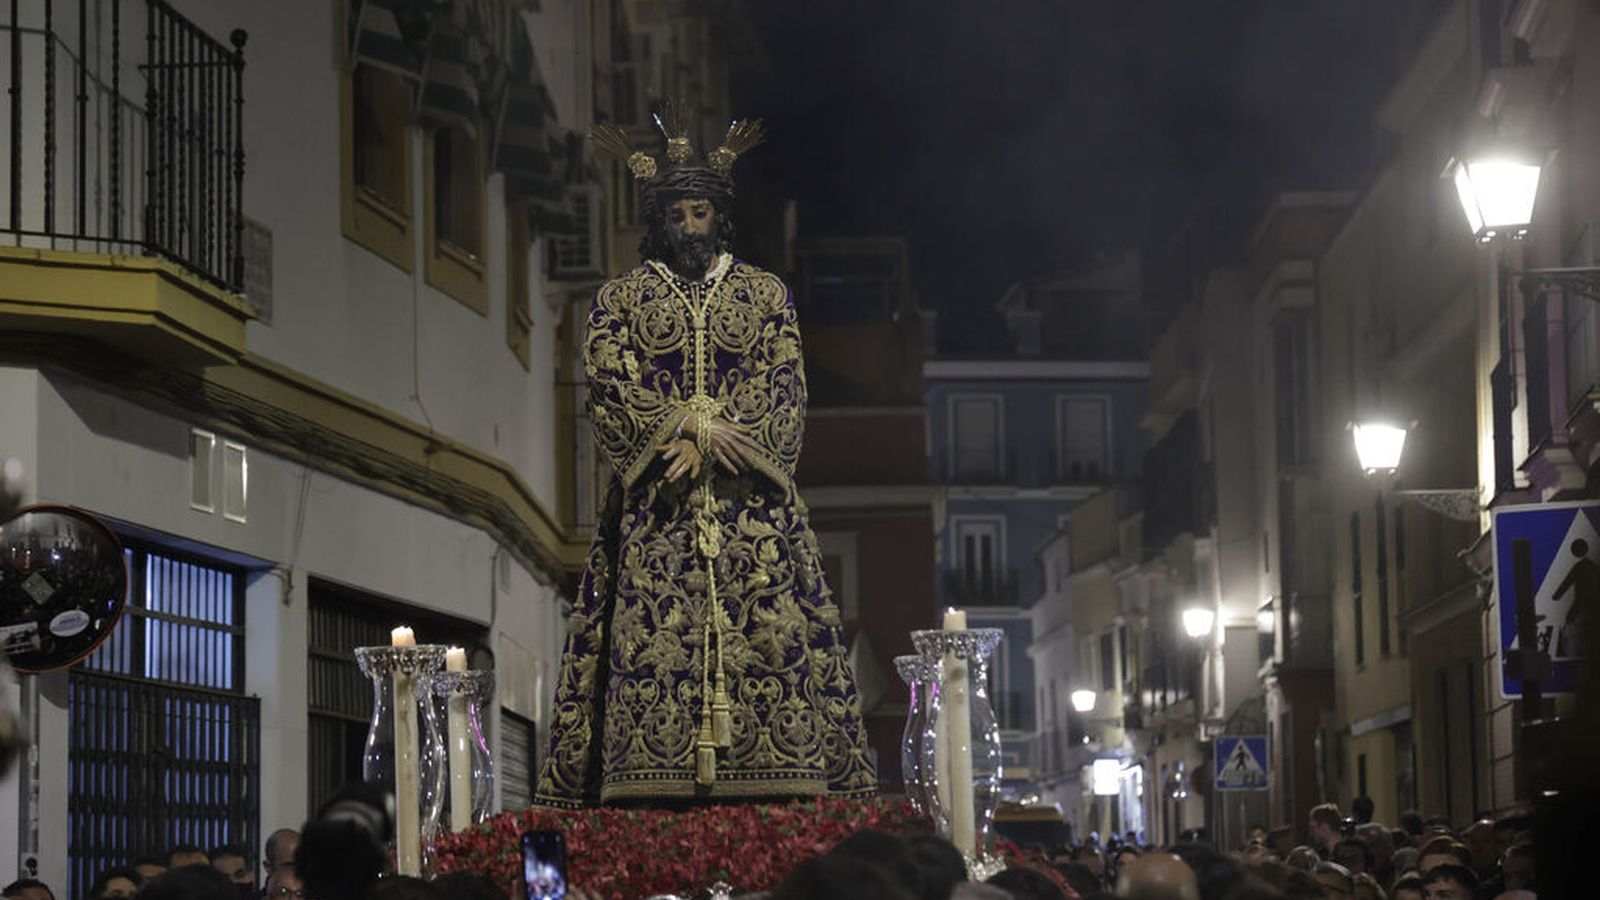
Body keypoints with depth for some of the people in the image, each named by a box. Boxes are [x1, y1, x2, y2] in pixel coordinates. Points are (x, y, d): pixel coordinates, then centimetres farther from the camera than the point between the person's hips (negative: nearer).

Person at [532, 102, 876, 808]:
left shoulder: (766, 294, 13)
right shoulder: (620, 299, 12)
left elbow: (784, 393, 3)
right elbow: (609, 393, 0)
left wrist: (708, 442, -11)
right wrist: (690, 429, -13)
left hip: (751, 504, 1)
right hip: (655, 508, -1)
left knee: (770, 640, -9)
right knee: (651, 646, -12)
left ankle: (768, 788, -12)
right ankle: (653, 788, -16)